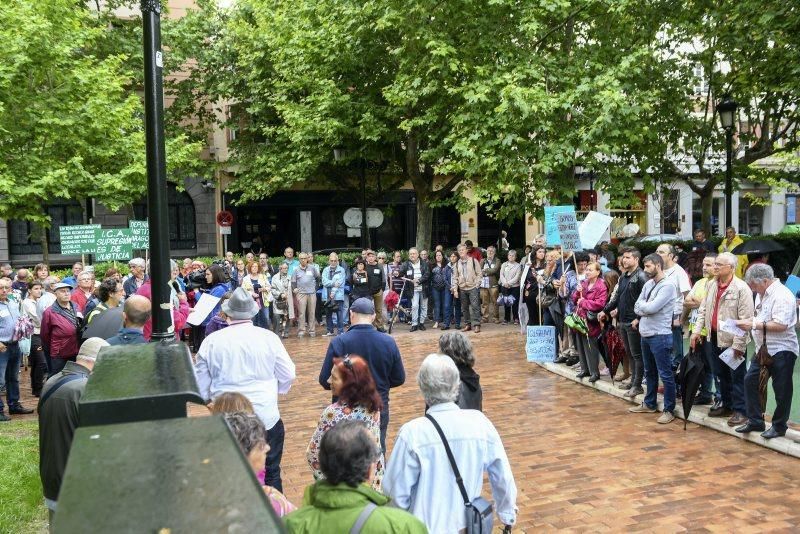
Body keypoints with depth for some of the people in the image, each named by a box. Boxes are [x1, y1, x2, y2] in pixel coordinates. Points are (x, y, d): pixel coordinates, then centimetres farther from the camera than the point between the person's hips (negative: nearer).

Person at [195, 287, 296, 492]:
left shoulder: (212, 341, -5)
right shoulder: (268, 338, -7)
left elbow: (201, 382, 3)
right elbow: (288, 375, 0)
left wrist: (209, 398, 24)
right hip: (266, 416, -1)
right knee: (271, 473, 13)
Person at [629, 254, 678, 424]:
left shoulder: (668, 286, -15)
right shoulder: (648, 284, 10)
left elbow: (652, 308, -23)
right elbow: (637, 307, 8)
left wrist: (641, 305, -3)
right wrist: (642, 317, -11)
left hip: (660, 336, -9)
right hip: (645, 334, 9)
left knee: (665, 374, -1)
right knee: (649, 372, 19)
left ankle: (669, 410, 8)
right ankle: (649, 404, 32)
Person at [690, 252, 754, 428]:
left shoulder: (741, 288, -15)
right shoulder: (711, 285, 6)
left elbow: (746, 319, -17)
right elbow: (703, 310, 11)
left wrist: (738, 344, -18)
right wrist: (696, 330, 2)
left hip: (733, 341, -7)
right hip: (715, 338, 7)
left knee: (737, 377, 2)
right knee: (721, 375, 18)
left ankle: (740, 411, 13)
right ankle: (727, 406, 32)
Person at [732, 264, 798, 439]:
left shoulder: (782, 295, -19)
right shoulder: (761, 294, 11)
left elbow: (781, 325, -26)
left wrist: (753, 325, -22)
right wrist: (748, 323, 2)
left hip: (782, 351, -9)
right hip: (763, 349, 9)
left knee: (781, 390, 3)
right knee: (750, 381, 8)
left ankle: (779, 426, 17)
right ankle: (755, 421, 18)